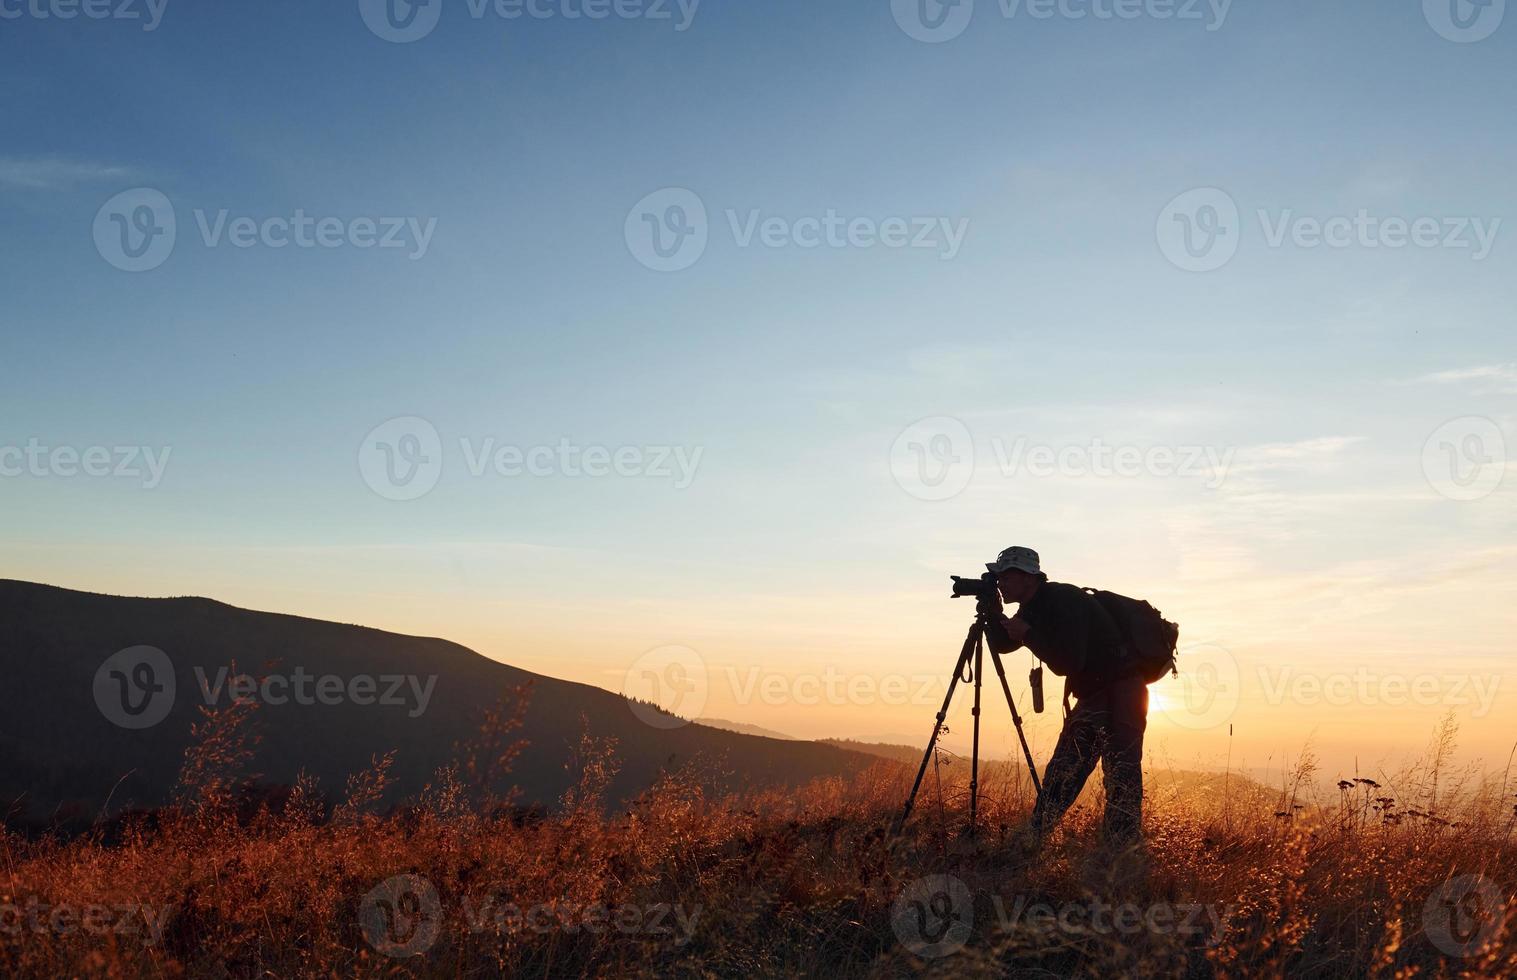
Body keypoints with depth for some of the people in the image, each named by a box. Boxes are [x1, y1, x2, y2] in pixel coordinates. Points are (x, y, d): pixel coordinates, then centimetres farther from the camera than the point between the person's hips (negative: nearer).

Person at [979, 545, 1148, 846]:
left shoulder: (1064, 600, -21)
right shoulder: (1032, 608, 7)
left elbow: (1067, 663, -26)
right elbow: (1001, 645, 15)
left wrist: (1027, 635, -19)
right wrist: (993, 614, -3)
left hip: (1122, 688, -10)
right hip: (1091, 694, 10)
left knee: (1121, 773, -16)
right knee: (1063, 770, 8)